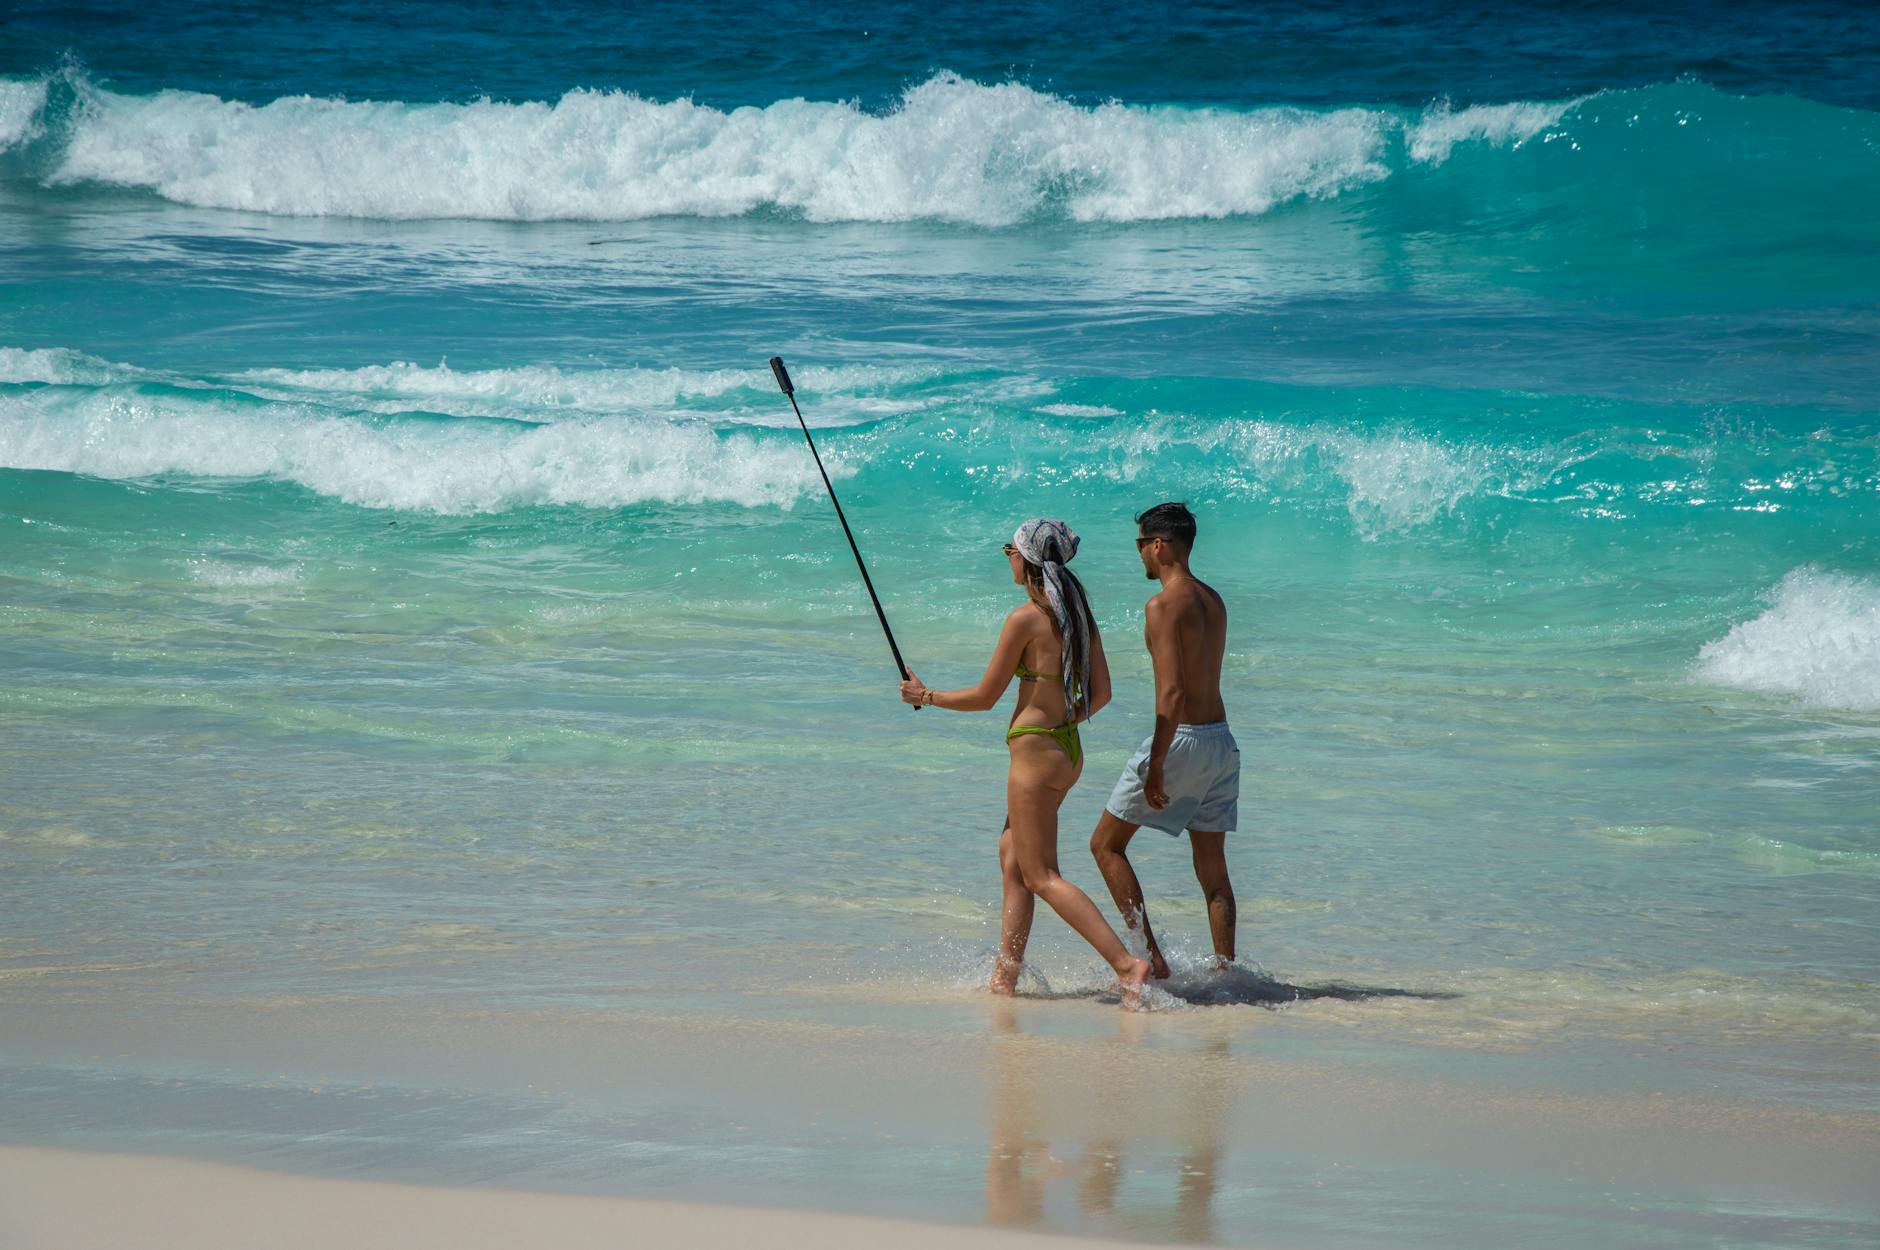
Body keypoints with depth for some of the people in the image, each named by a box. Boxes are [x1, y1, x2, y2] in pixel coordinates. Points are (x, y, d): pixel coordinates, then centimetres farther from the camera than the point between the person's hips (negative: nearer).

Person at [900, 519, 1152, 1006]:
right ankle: (1006, 974, 18)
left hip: (1034, 749, -9)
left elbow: (984, 697, -9)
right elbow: (1101, 692, 10)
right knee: (1012, 860, 17)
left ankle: (1126, 962, -18)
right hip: (1069, 749, 9)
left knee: (1041, 875, -6)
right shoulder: (1077, 615, 8)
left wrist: (926, 696, 6)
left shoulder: (1025, 619, -15)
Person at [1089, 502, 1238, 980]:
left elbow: (1172, 692, -21)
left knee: (1107, 844, 5)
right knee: (1211, 866, 12)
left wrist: (1155, 767, -20)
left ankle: (1151, 957, -2)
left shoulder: (1164, 605, -15)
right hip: (1221, 739, 8)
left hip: (1182, 740, -8)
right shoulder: (1213, 601, 12)